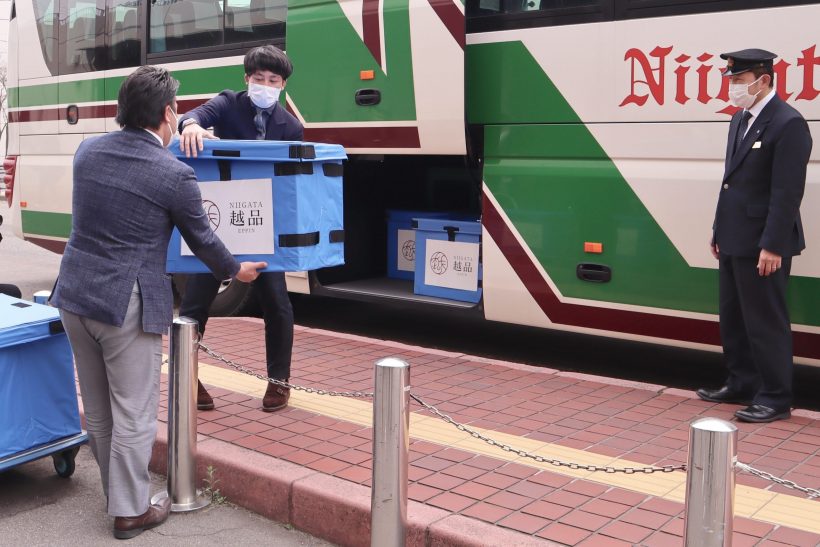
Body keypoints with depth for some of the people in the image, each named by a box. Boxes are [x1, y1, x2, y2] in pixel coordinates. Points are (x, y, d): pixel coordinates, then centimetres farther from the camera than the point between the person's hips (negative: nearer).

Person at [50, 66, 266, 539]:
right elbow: (202, 239, 0)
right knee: (134, 414, 6)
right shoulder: (175, 175, -13)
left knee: (98, 411, 18)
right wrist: (236, 270, 18)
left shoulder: (88, 151, 4)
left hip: (75, 295, 7)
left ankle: (120, 493, 34)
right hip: (127, 305, -7)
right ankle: (130, 511, 17)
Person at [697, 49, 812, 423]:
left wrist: (772, 246, -21)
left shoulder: (788, 124, -14)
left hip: (762, 245, -9)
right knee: (733, 319, 17)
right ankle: (741, 386, 30)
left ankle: (774, 399, 10)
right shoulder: (740, 119, 14)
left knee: (766, 322, -1)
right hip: (734, 241, 9)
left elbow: (788, 192, -19)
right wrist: (719, 231, 16)